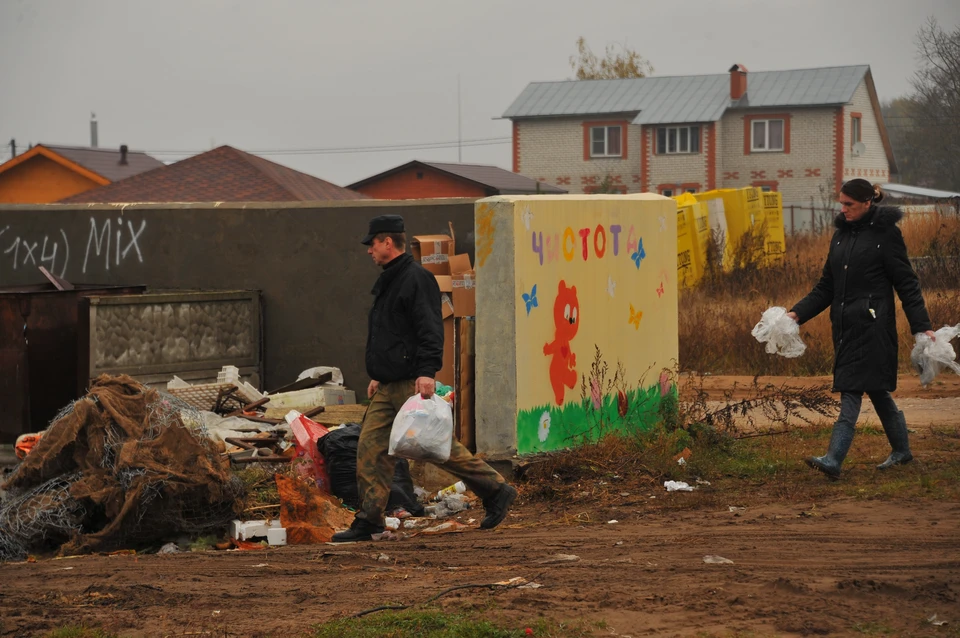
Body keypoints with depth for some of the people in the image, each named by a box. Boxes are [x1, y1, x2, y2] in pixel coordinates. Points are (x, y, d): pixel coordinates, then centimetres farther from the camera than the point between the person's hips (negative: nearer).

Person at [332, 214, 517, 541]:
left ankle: (496, 490, 7)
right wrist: (379, 376, 27)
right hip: (389, 388, 10)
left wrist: (427, 371, -30)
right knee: (370, 447, 3)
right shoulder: (389, 281, 20)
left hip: (413, 383, -10)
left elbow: (430, 329, -21)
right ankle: (368, 520, 4)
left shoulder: (416, 279, -12)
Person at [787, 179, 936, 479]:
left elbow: (906, 283, -7)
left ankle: (833, 460, -18)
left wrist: (922, 327, -12)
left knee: (851, 390, -13)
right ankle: (902, 451, 28)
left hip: (873, 327, -7)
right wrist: (798, 313, 5)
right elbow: (826, 286, 16)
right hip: (845, 325, 7)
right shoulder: (841, 235, 14)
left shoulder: (885, 234, -7)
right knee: (876, 390, 14)